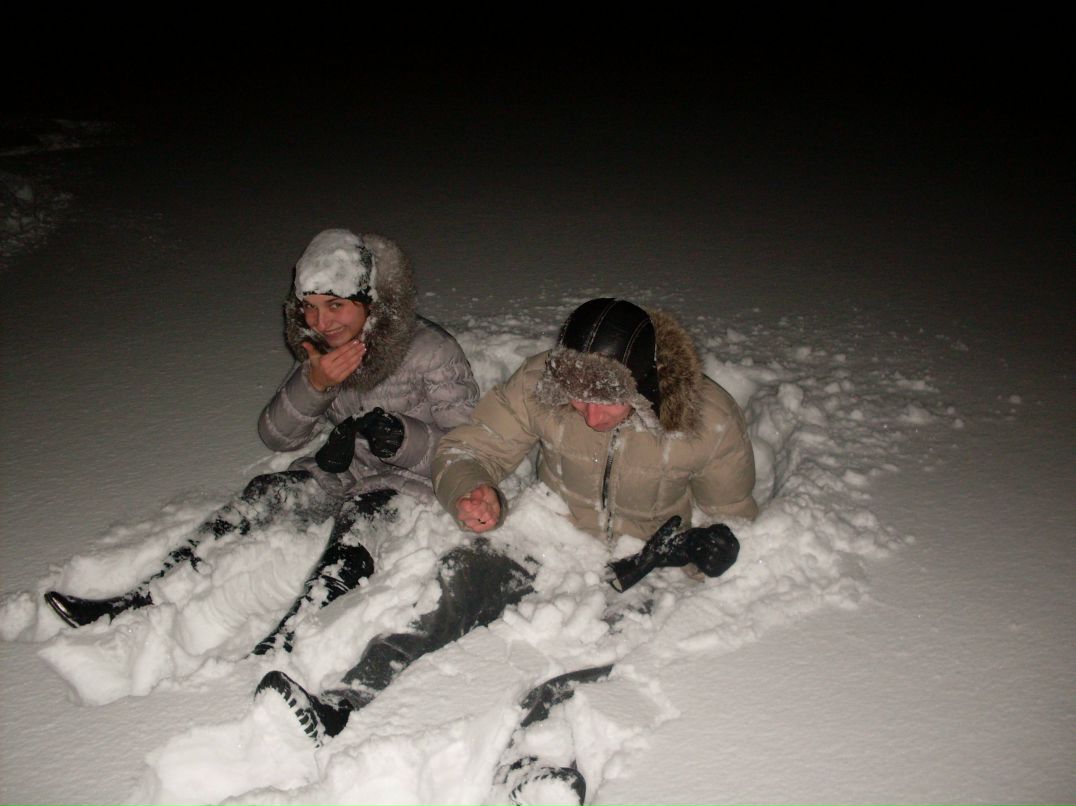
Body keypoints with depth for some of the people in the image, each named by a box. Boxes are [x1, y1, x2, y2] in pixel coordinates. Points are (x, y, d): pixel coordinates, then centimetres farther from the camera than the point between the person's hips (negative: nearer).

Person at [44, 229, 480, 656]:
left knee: (358, 516, -33)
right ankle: (144, 598, -19)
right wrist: (314, 384, -20)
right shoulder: (321, 350, 1)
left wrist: (405, 437, -33)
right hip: (346, 471, 5)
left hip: (411, 479, -5)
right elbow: (276, 436, -1)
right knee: (265, 494, -17)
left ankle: (277, 647, -44)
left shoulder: (431, 351, -17)